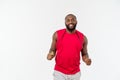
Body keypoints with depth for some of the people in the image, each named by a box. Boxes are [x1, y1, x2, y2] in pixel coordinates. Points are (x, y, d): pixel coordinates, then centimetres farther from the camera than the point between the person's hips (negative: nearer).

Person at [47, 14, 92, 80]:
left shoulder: (82, 37, 0)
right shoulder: (57, 34, -3)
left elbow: (84, 54, 10)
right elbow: (53, 50, 6)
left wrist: (86, 59, -11)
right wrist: (51, 55, -15)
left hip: (75, 73, 2)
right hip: (59, 72, -1)